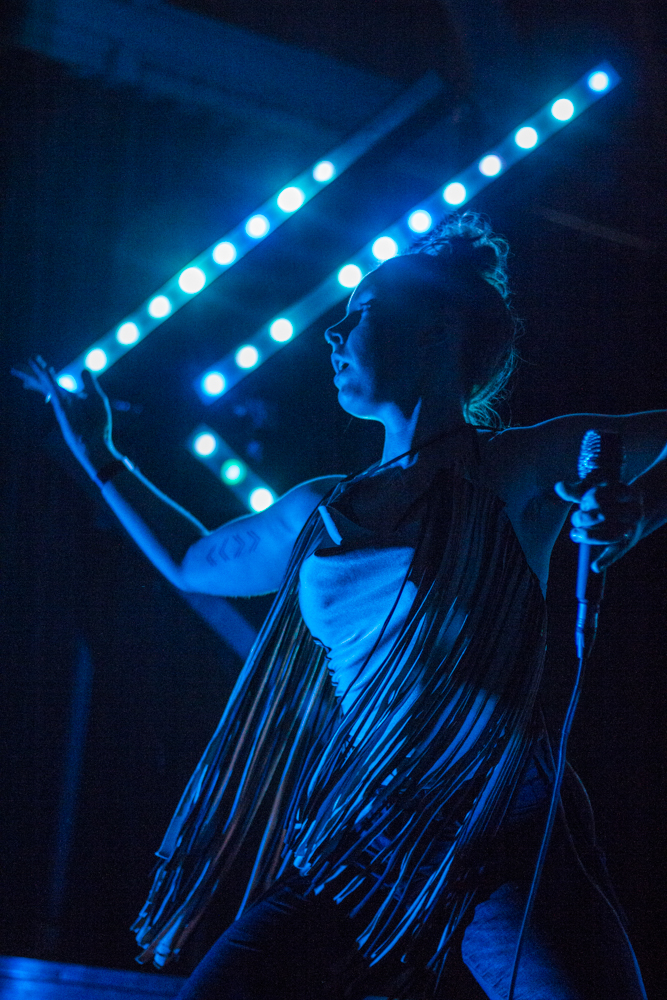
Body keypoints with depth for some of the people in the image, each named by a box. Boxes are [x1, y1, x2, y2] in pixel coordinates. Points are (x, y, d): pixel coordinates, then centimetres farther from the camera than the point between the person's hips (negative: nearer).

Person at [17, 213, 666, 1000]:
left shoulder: (527, 467, 3)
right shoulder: (318, 514, 18)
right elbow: (192, 562, 36)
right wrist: (100, 460, 39)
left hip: (505, 847, -4)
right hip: (349, 856, 4)